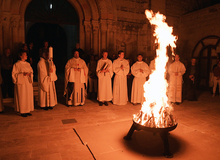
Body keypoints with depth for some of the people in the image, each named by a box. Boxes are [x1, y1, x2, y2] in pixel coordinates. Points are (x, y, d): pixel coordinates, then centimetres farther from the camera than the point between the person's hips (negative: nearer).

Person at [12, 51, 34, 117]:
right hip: (21, 82, -6)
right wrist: (22, 74, -18)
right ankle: (22, 111, 8)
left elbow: (31, 71, 15)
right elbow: (14, 74, -6)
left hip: (28, 82, 6)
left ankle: (27, 110, 17)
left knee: (29, 96, 7)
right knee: (22, 96, -2)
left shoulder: (28, 64, 13)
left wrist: (29, 74, -6)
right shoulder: (17, 64, -4)